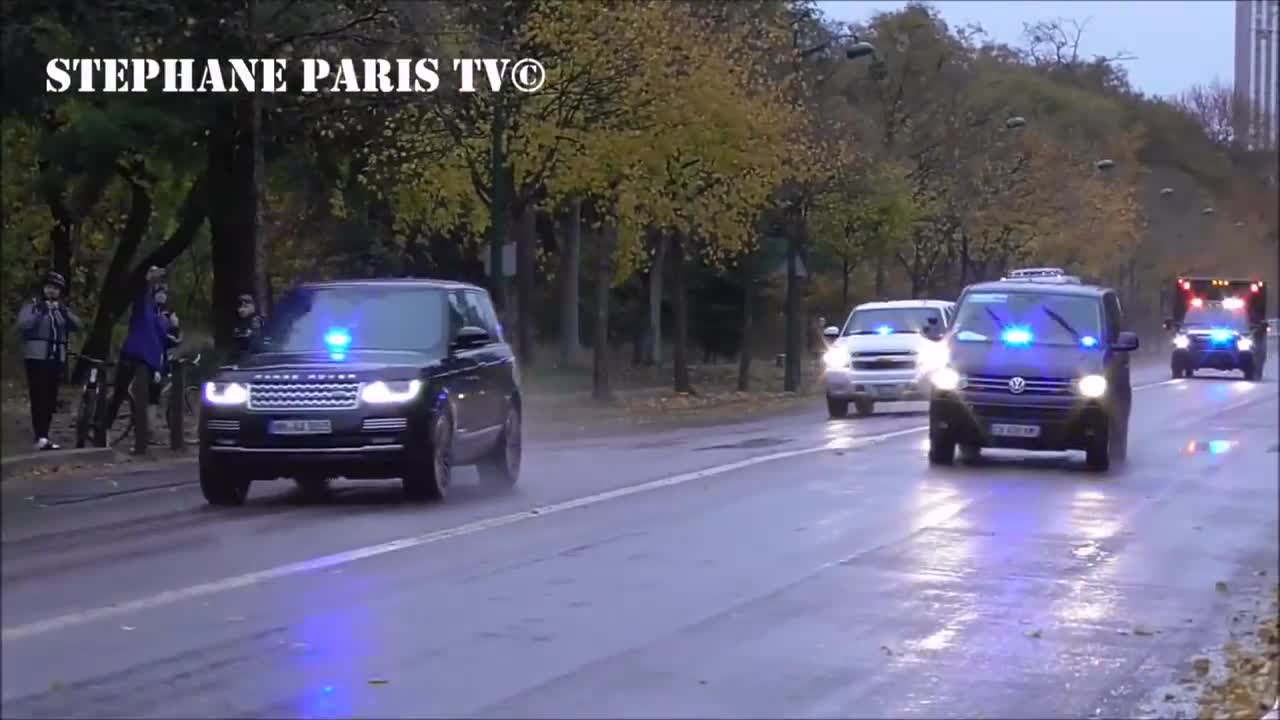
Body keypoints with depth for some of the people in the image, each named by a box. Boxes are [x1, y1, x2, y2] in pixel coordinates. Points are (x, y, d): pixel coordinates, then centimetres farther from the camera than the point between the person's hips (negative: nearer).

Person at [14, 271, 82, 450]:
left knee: (51, 399, 5)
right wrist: (41, 311, -19)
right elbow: (22, 325, -13)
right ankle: (40, 437, -17)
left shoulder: (62, 309, 17)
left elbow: (77, 325, 2)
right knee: (39, 397, -12)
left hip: (56, 359, 5)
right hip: (37, 358, -5)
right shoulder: (32, 305, 4)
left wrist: (63, 311, -13)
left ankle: (43, 436, 12)